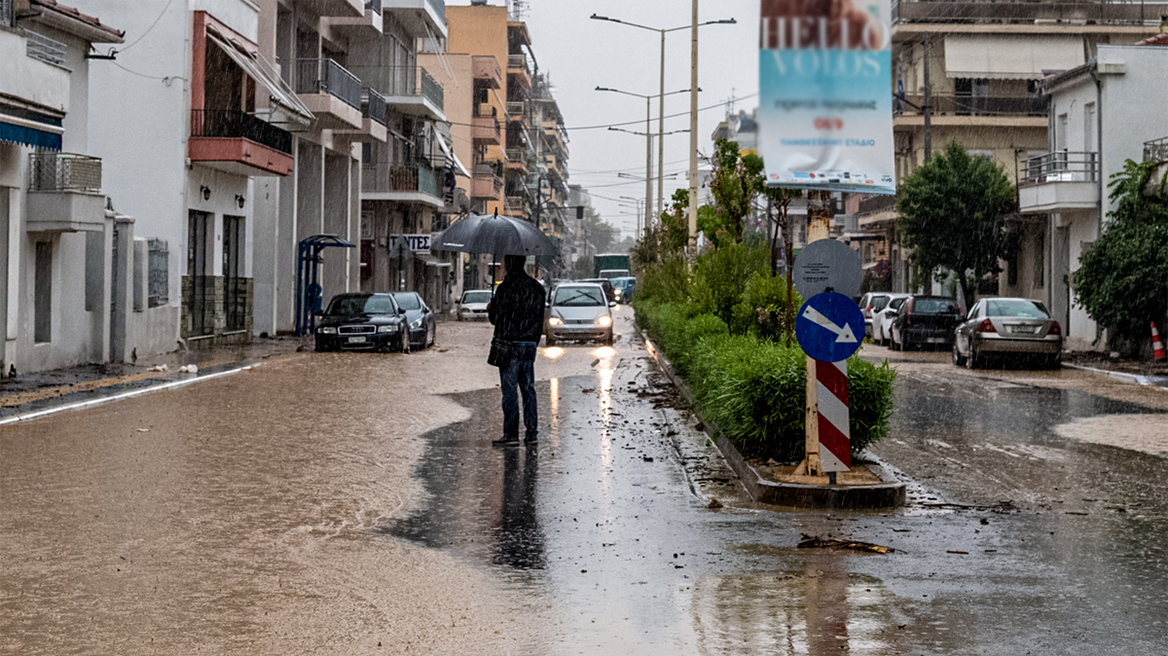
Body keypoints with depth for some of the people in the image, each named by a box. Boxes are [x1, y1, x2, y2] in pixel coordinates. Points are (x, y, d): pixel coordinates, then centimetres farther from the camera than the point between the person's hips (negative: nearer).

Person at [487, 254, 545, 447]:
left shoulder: (507, 287, -13)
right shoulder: (536, 287, 10)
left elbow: (495, 317, -10)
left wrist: (490, 309, 10)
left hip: (509, 344, -6)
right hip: (530, 344, 6)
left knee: (510, 389, -3)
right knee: (528, 388, 11)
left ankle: (511, 434, -3)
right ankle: (532, 432, 12)